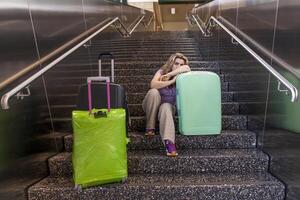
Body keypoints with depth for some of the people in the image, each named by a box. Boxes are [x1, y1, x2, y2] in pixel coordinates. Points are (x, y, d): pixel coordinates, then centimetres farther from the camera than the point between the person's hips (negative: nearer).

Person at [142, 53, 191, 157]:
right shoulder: (162, 72, -12)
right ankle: (150, 127, -22)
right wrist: (172, 81, -32)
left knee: (166, 108, -35)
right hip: (152, 106, 0)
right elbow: (153, 85, -31)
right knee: (153, 92, -31)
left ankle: (169, 142, -53)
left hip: (168, 106, 0)